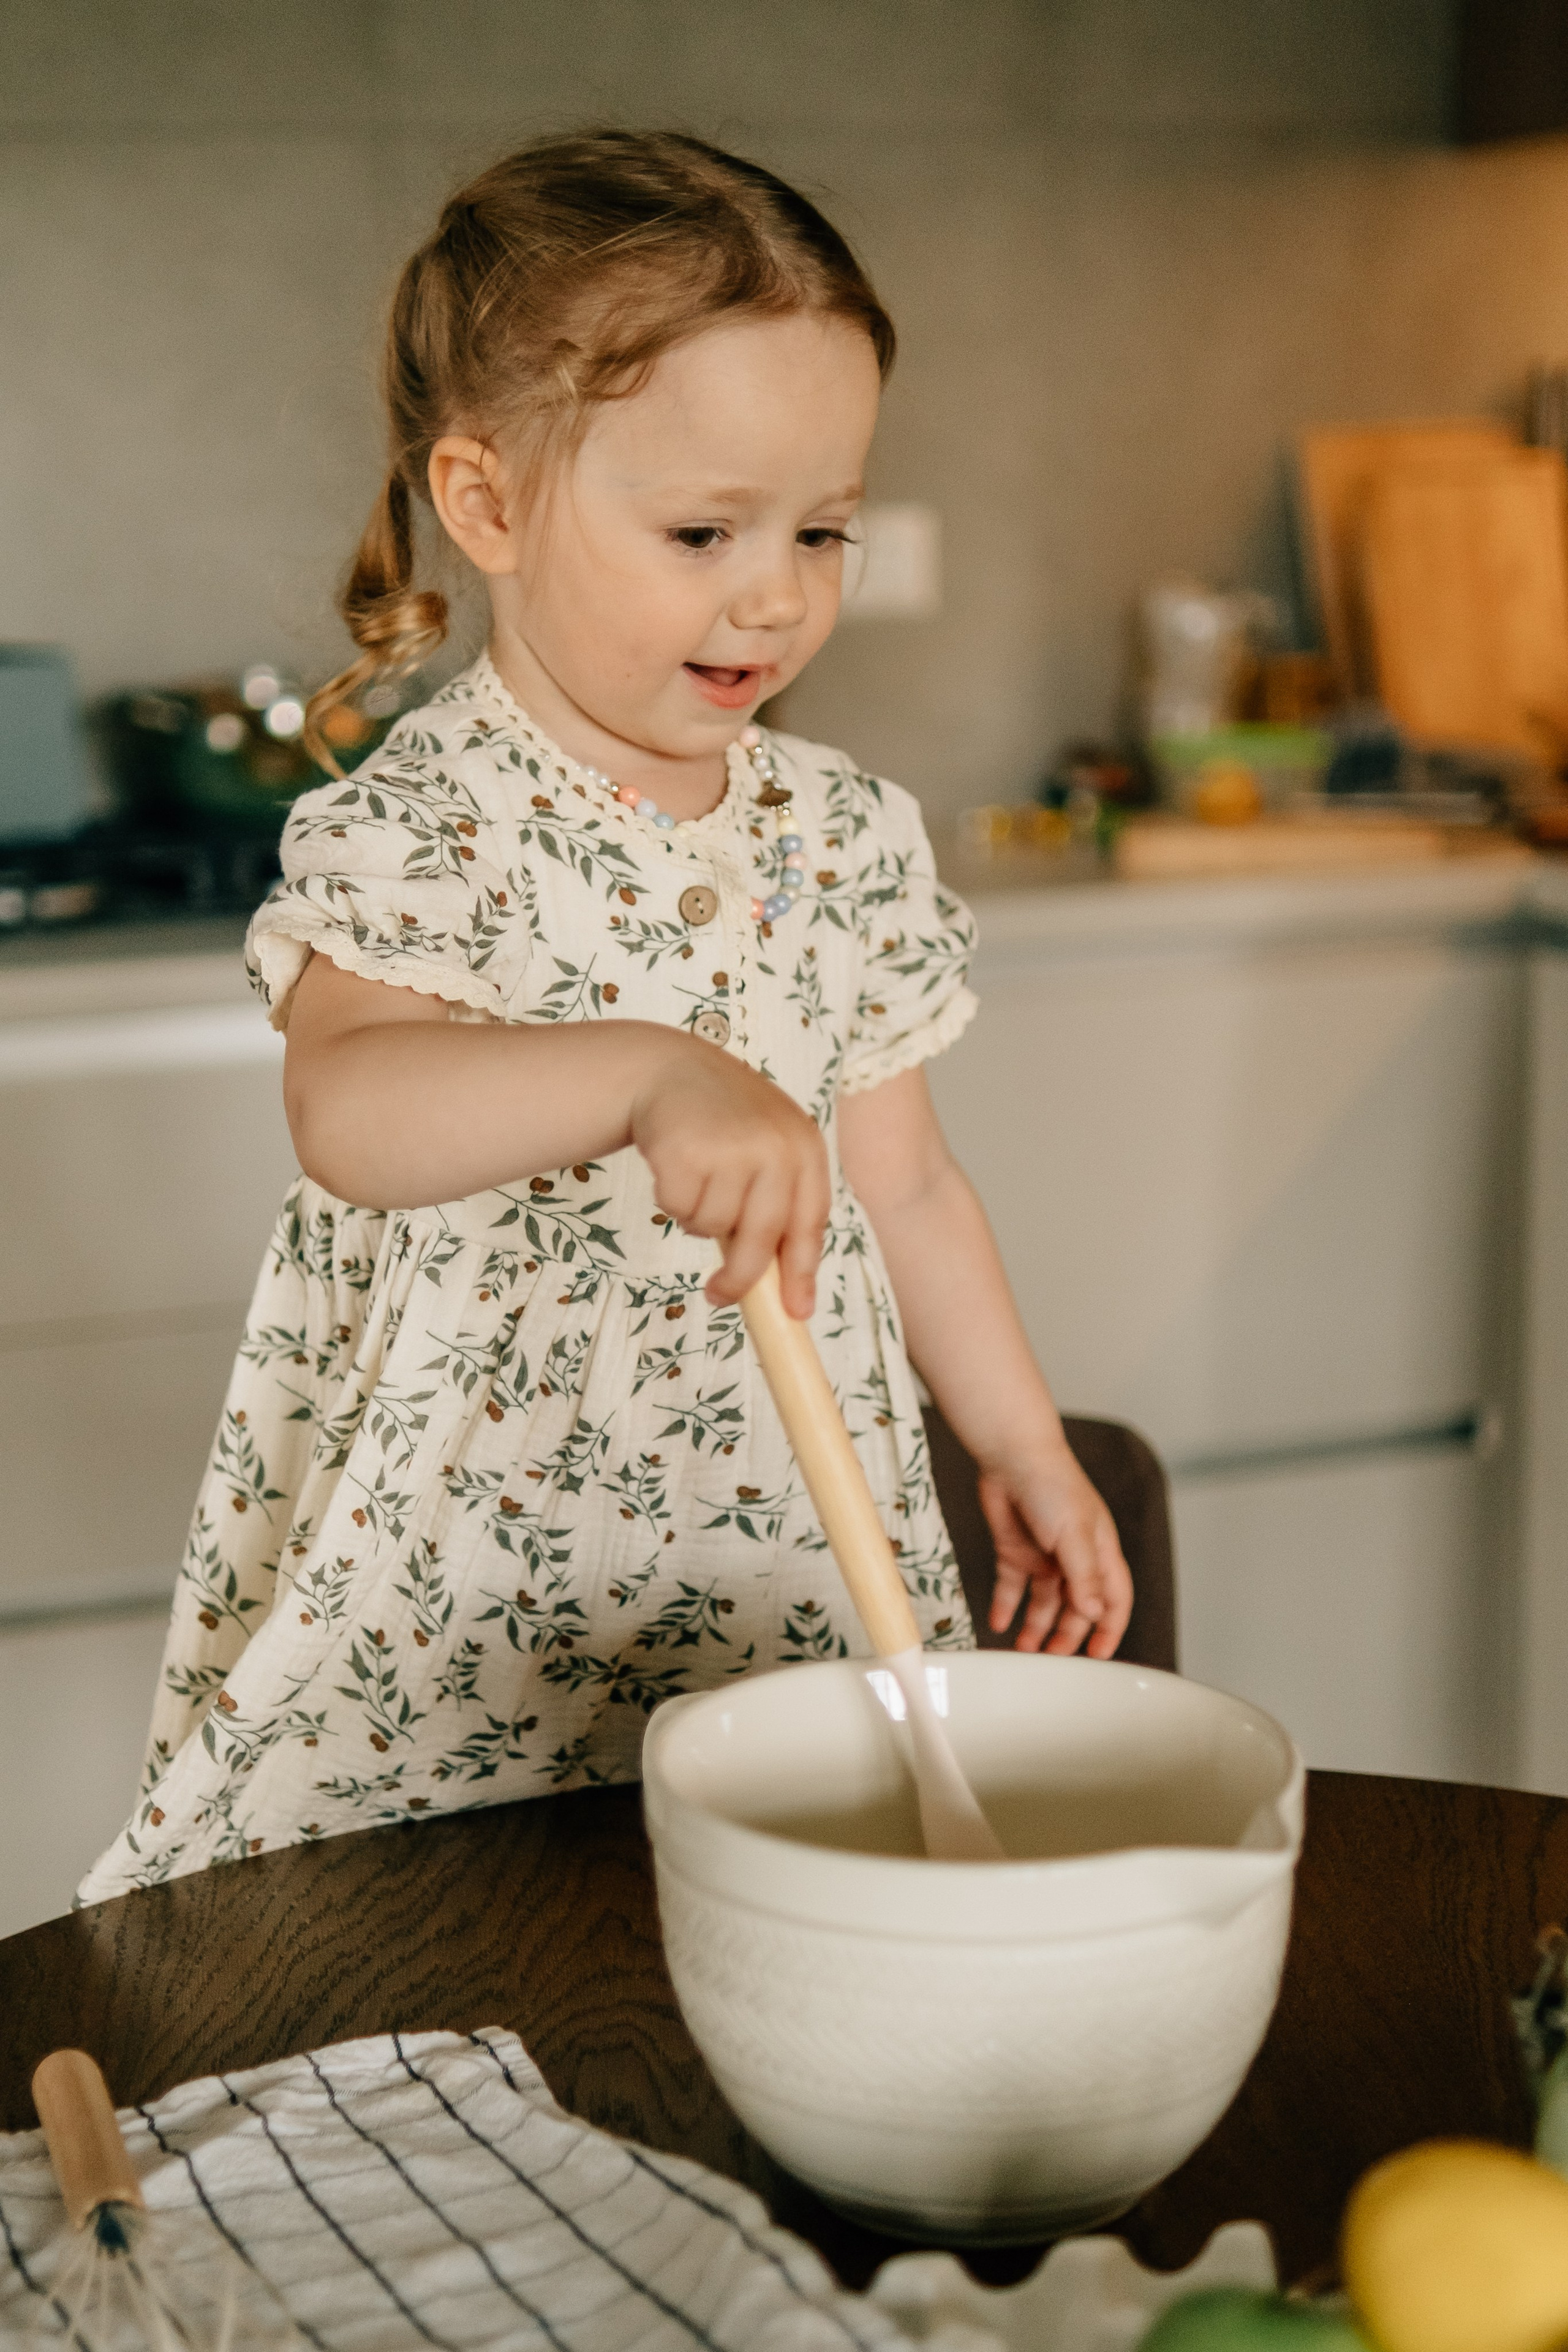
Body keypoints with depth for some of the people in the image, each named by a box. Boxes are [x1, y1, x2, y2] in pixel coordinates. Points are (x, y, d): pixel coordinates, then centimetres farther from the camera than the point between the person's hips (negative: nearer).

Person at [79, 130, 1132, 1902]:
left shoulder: (846, 838, 6)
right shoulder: (417, 826, -11)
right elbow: (346, 1111, -31)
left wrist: (1026, 1454, 18)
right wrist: (651, 1072, -44)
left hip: (782, 1596, 5)